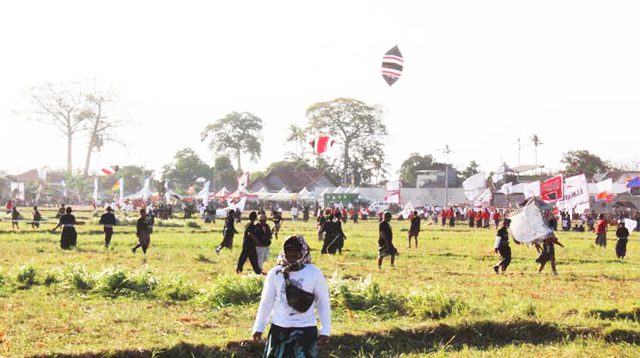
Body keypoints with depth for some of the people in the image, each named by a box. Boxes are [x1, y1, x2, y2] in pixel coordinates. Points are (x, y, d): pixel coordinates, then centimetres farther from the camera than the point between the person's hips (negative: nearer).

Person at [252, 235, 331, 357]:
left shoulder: (314, 273, -6)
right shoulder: (275, 273, -2)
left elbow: (323, 302, 0)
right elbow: (267, 302, 7)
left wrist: (325, 330, -3)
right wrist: (258, 327, 6)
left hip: (306, 329, -2)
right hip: (279, 328, 2)